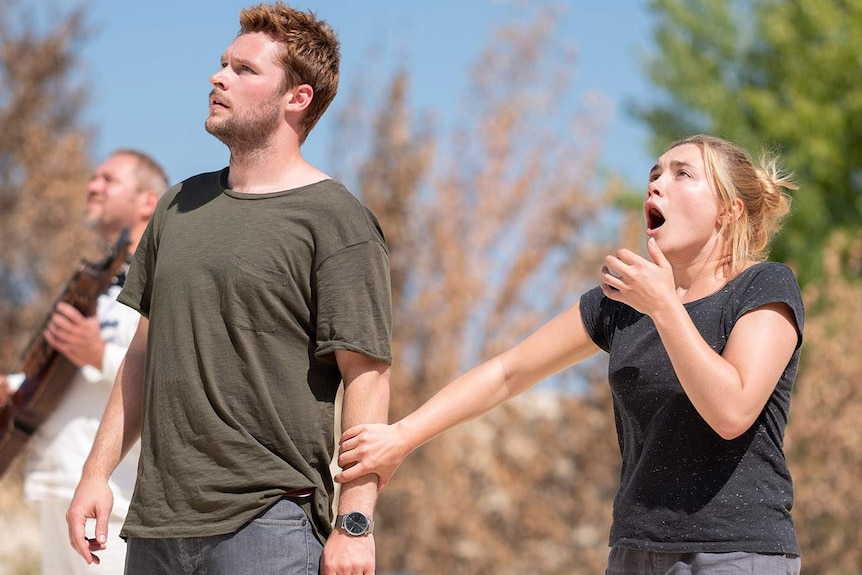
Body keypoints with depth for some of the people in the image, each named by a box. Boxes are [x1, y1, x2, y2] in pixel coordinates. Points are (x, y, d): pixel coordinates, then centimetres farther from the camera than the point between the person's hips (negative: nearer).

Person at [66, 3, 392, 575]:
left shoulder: (337, 221, -5)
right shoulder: (182, 205, 15)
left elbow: (366, 374, -11)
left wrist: (355, 523, -17)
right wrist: (97, 473, 13)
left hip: (269, 524, -6)